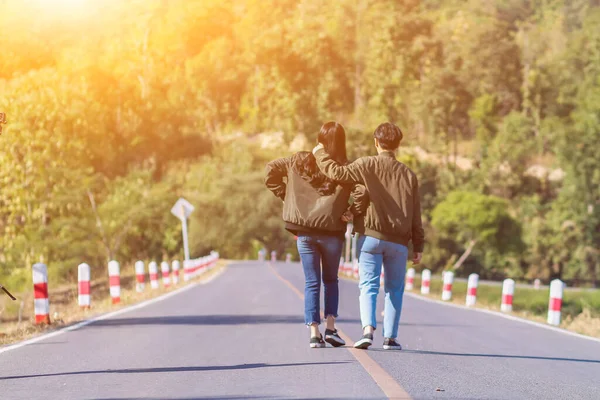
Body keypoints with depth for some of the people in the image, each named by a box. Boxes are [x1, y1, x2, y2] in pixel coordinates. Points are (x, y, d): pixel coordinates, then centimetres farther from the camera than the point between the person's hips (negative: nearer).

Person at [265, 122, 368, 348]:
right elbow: (362, 192, -19)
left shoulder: (301, 161, 4)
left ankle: (314, 333, -1)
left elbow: (271, 169, 8)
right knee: (331, 280, 18)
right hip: (332, 232, -1)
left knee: (311, 283, 7)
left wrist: (284, 195, 10)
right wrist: (352, 212, -5)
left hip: (304, 232, 1)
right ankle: (330, 328, 9)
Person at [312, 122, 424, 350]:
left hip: (371, 236, -2)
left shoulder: (368, 165, -2)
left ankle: (368, 329, -24)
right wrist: (418, 246, 13)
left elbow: (337, 172, -11)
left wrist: (320, 154, 7)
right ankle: (390, 337, 8)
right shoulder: (409, 175, 8)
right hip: (399, 241, 2)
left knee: (368, 286, -3)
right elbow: (415, 216, 9)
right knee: (395, 289, 11)